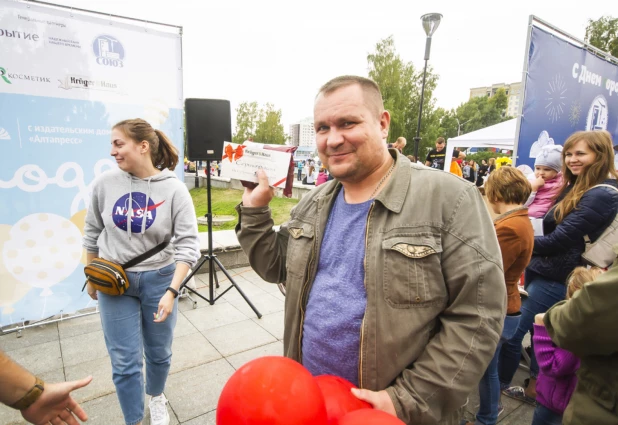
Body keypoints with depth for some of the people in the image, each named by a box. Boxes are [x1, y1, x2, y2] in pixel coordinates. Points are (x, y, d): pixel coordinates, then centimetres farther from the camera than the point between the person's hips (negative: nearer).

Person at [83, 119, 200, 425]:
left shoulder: (174, 189, -15)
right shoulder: (105, 183, -7)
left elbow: (188, 244, -15)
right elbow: (92, 233, 7)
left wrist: (171, 291, -22)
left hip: (159, 280, -1)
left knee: (158, 353, 18)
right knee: (125, 362, 7)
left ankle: (156, 397, 49)